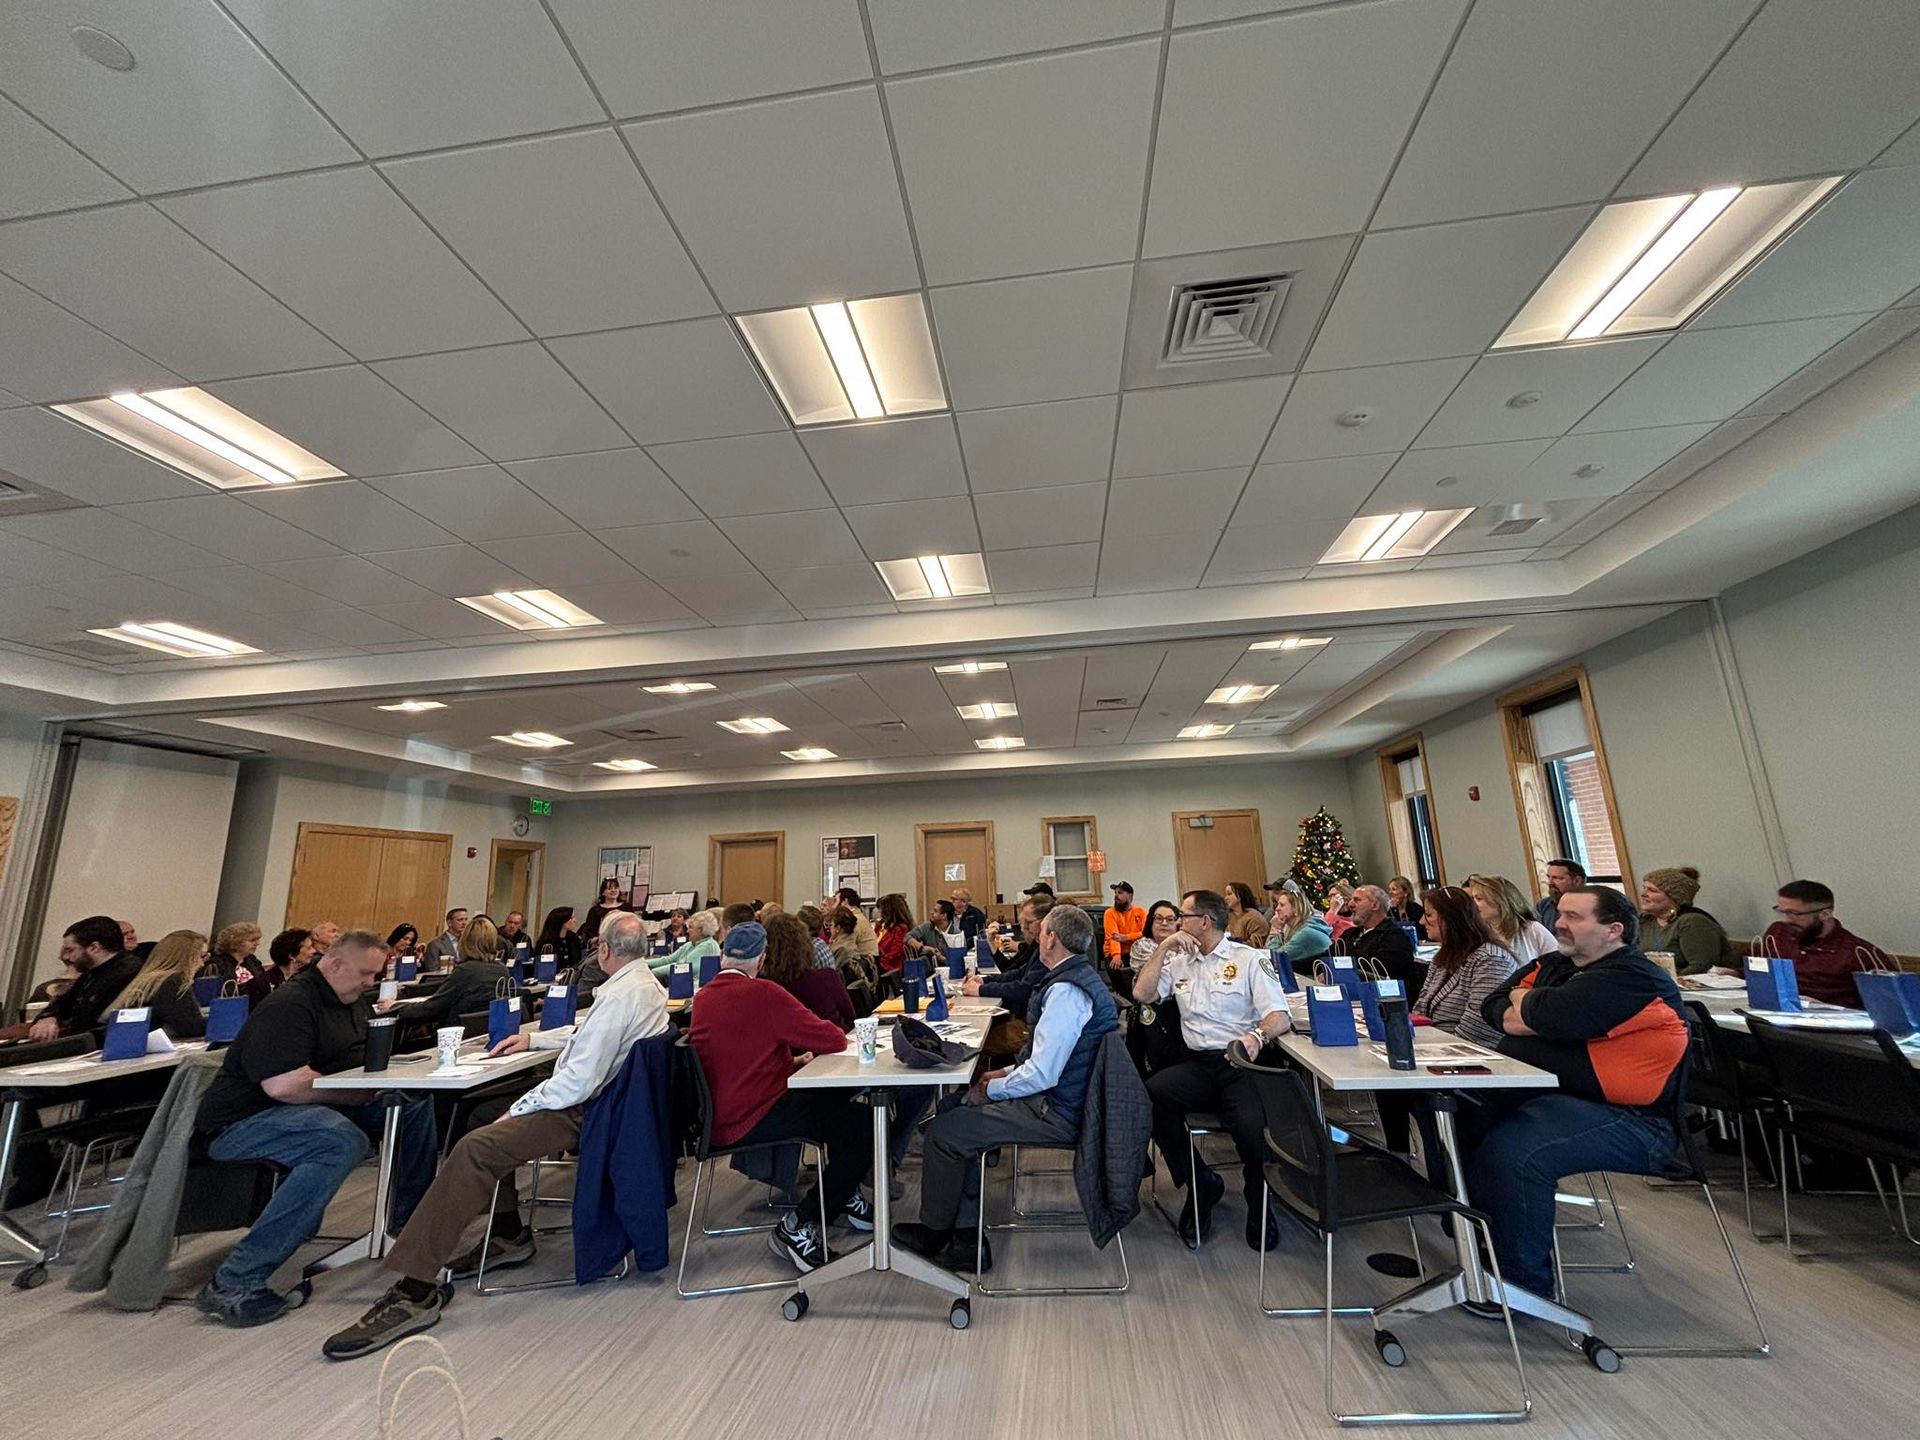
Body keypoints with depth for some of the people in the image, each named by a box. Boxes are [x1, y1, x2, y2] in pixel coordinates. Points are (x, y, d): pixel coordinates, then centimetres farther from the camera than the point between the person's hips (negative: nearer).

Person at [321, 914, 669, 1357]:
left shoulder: (619, 995, -23)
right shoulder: (646, 984, 10)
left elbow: (578, 1080, -24)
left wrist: (517, 1109, -11)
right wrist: (533, 1038, 26)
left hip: (581, 1111, -11)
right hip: (604, 1099, 11)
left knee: (474, 1149, -19)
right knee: (486, 1113, 21)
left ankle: (415, 1291, -15)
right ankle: (510, 1235, 24)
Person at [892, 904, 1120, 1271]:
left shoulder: (1066, 992, -26)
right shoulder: (1082, 977, 7)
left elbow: (1042, 1074, -27)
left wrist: (990, 1091, -12)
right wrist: (1008, 1073, 11)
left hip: (1057, 1113, -10)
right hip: (1061, 1095, 10)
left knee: (943, 1131, -5)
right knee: (954, 1106, 13)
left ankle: (934, 1232, 20)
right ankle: (965, 1237, 19)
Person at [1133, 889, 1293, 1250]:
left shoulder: (1249, 959, 3)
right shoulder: (1178, 961, 15)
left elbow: (1280, 1014, -7)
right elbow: (1142, 994, 4)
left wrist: (1257, 1035, -29)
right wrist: (1162, 947, 1)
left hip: (1241, 1062, -3)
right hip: (1198, 1065, 3)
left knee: (1250, 1126, -31)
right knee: (1148, 1096, -25)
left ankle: (1258, 1204, 3)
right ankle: (1199, 1182, -2)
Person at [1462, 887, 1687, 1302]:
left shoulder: (1634, 979, -14)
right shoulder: (1553, 965, 13)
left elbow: (1548, 1014, -24)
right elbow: (1494, 1007, 10)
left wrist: (1526, 1002, -2)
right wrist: (1537, 1014, -9)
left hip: (1624, 1118, -9)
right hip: (1540, 1093, 9)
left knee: (1512, 1153, -29)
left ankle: (1522, 1284, -8)